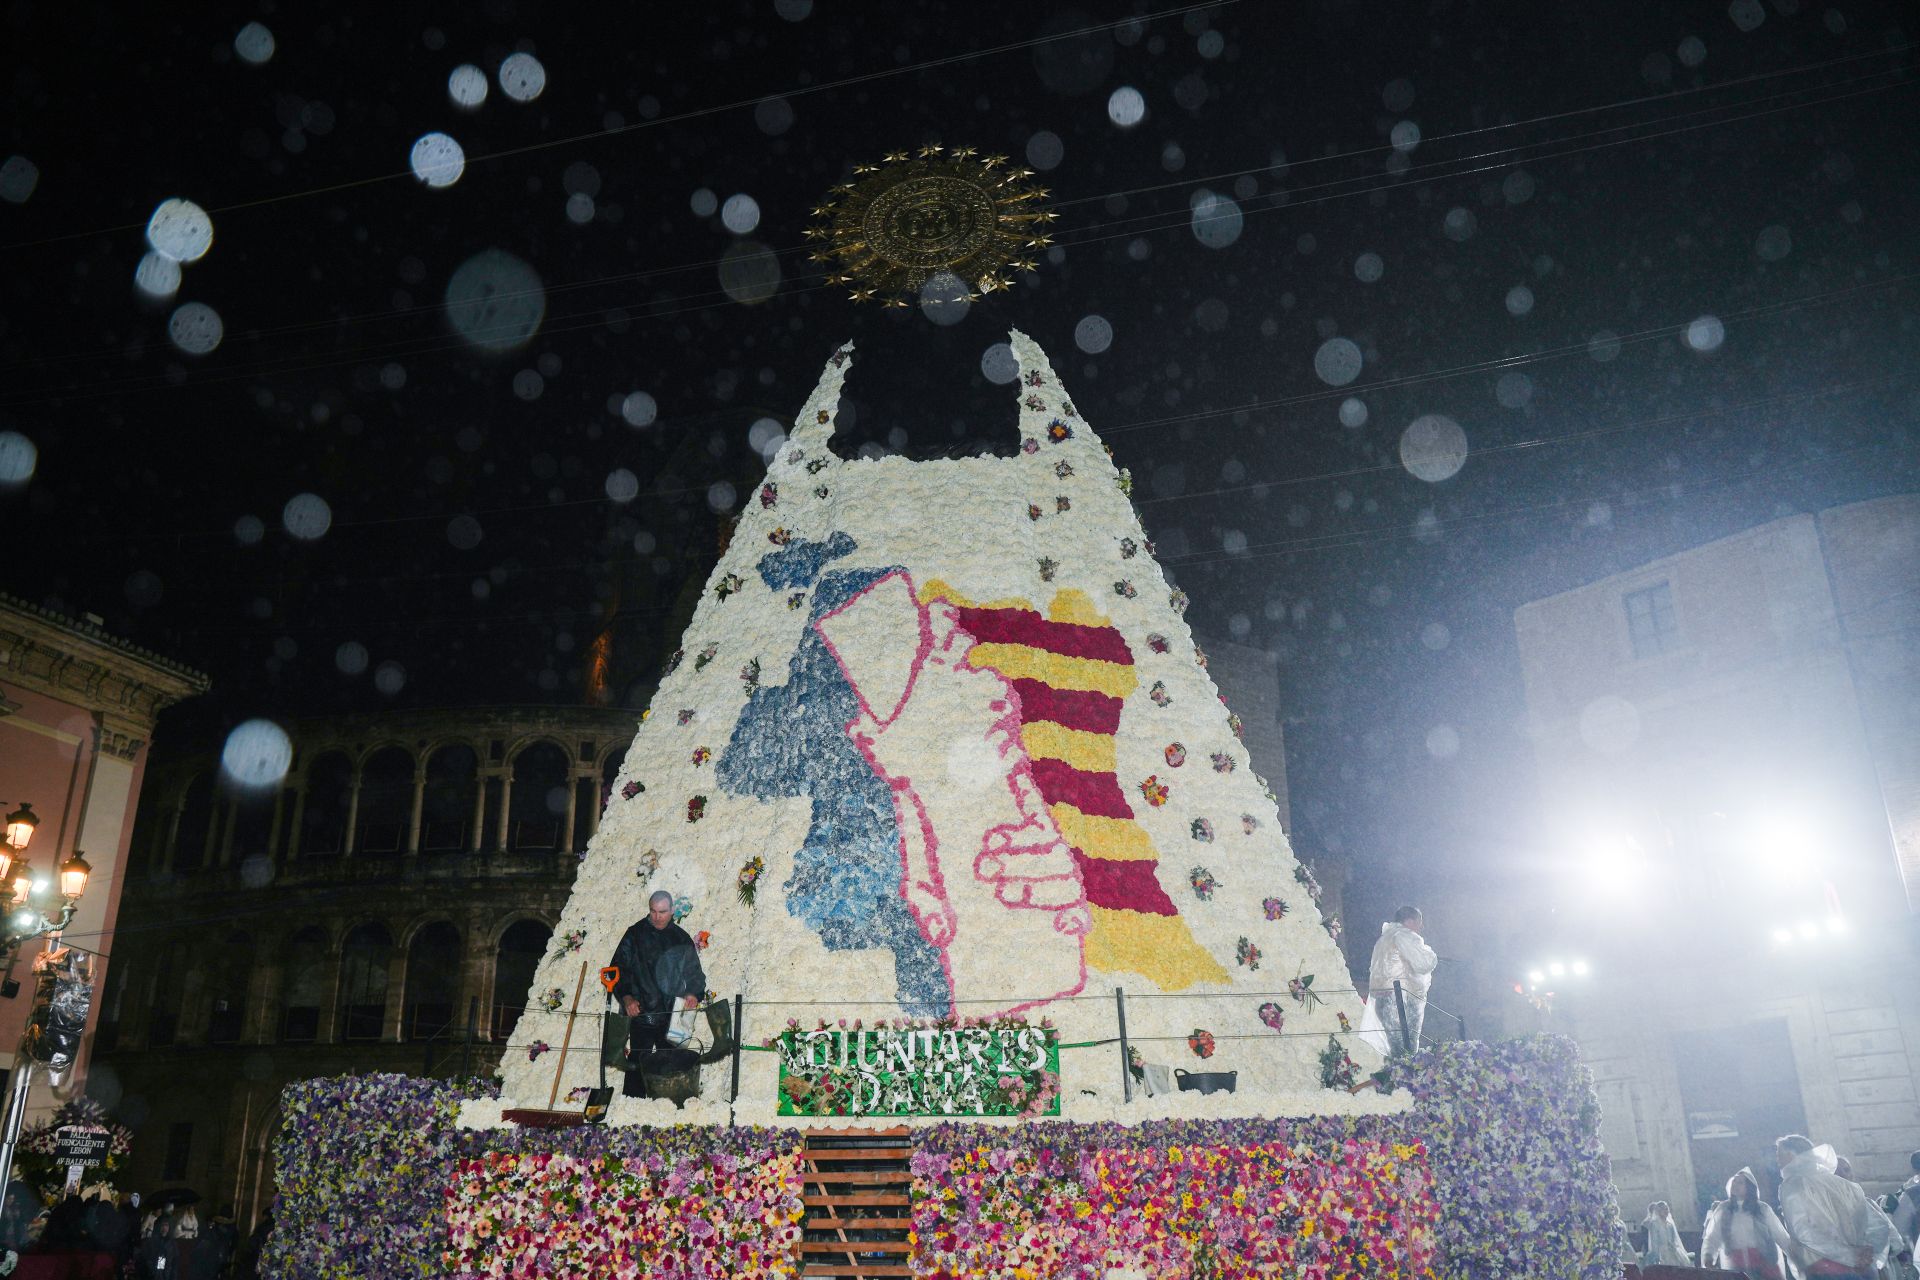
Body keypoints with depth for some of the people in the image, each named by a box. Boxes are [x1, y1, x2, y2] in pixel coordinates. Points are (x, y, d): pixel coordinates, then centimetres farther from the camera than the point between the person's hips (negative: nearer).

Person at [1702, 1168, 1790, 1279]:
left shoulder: (1763, 1209, 12)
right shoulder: (1722, 1210, 11)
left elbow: (1780, 1236, 12)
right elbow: (1712, 1238, 5)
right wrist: (1707, 1258, -12)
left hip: (1764, 1265, 0)